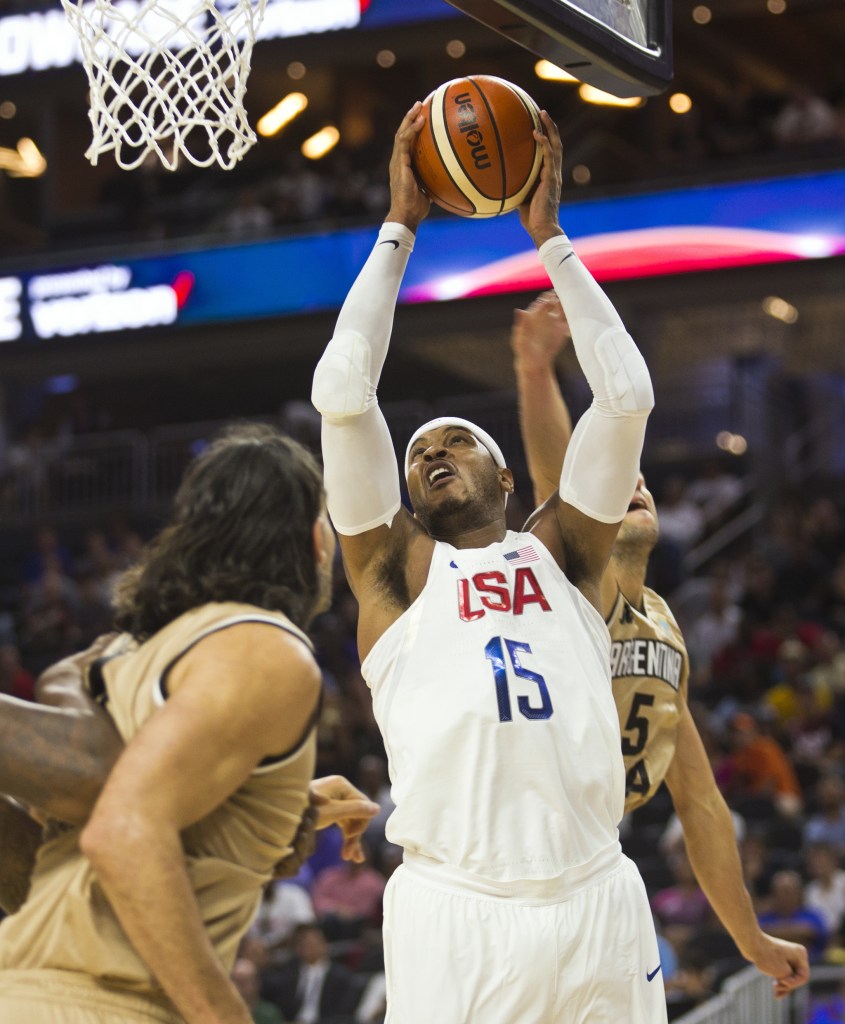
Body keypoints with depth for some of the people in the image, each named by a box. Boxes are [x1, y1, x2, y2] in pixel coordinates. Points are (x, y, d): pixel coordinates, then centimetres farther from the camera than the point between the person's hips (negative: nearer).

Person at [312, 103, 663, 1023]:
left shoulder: (560, 551, 17)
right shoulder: (394, 565, 13)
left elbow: (626, 392, 10)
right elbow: (342, 391, 4)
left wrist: (549, 238, 14)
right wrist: (398, 228, 10)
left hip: (597, 904, 2)